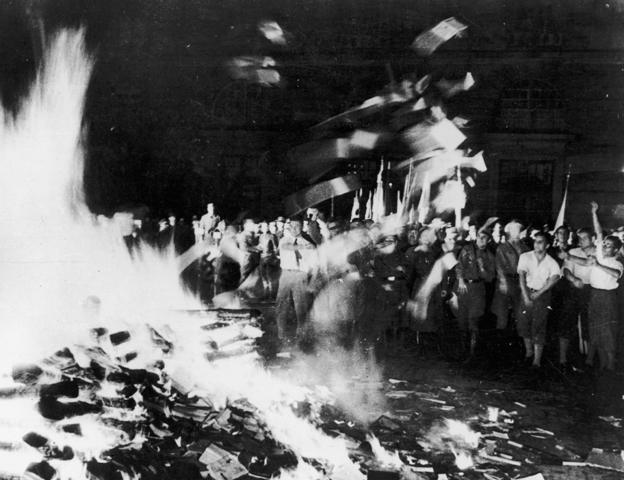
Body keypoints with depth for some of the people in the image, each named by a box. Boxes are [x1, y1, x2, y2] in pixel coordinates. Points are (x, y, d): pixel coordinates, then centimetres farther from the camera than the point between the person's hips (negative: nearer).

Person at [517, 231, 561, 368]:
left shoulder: (551, 262, -2)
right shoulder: (525, 257, 0)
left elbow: (555, 277, -16)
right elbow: (522, 276, -7)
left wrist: (538, 294, -18)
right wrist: (526, 296, -17)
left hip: (543, 295, -2)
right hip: (527, 292, 2)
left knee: (538, 327, -6)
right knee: (523, 323, 2)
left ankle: (537, 360, -3)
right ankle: (529, 352, 24)